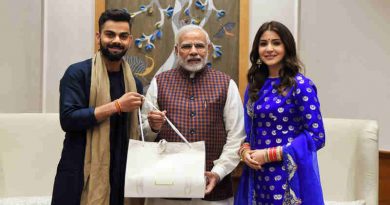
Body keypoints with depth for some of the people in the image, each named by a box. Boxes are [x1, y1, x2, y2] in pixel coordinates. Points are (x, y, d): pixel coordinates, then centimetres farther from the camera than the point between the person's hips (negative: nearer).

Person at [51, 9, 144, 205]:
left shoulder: (134, 82, 10)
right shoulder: (77, 73, -6)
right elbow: (68, 119, -17)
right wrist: (117, 105, -18)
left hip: (120, 174, 5)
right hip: (81, 174, -4)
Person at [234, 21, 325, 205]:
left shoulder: (300, 85, -10)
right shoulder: (254, 85, 7)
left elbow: (316, 136, -14)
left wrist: (269, 154, -16)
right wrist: (245, 150, -7)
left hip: (289, 178, -5)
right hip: (257, 175, 5)